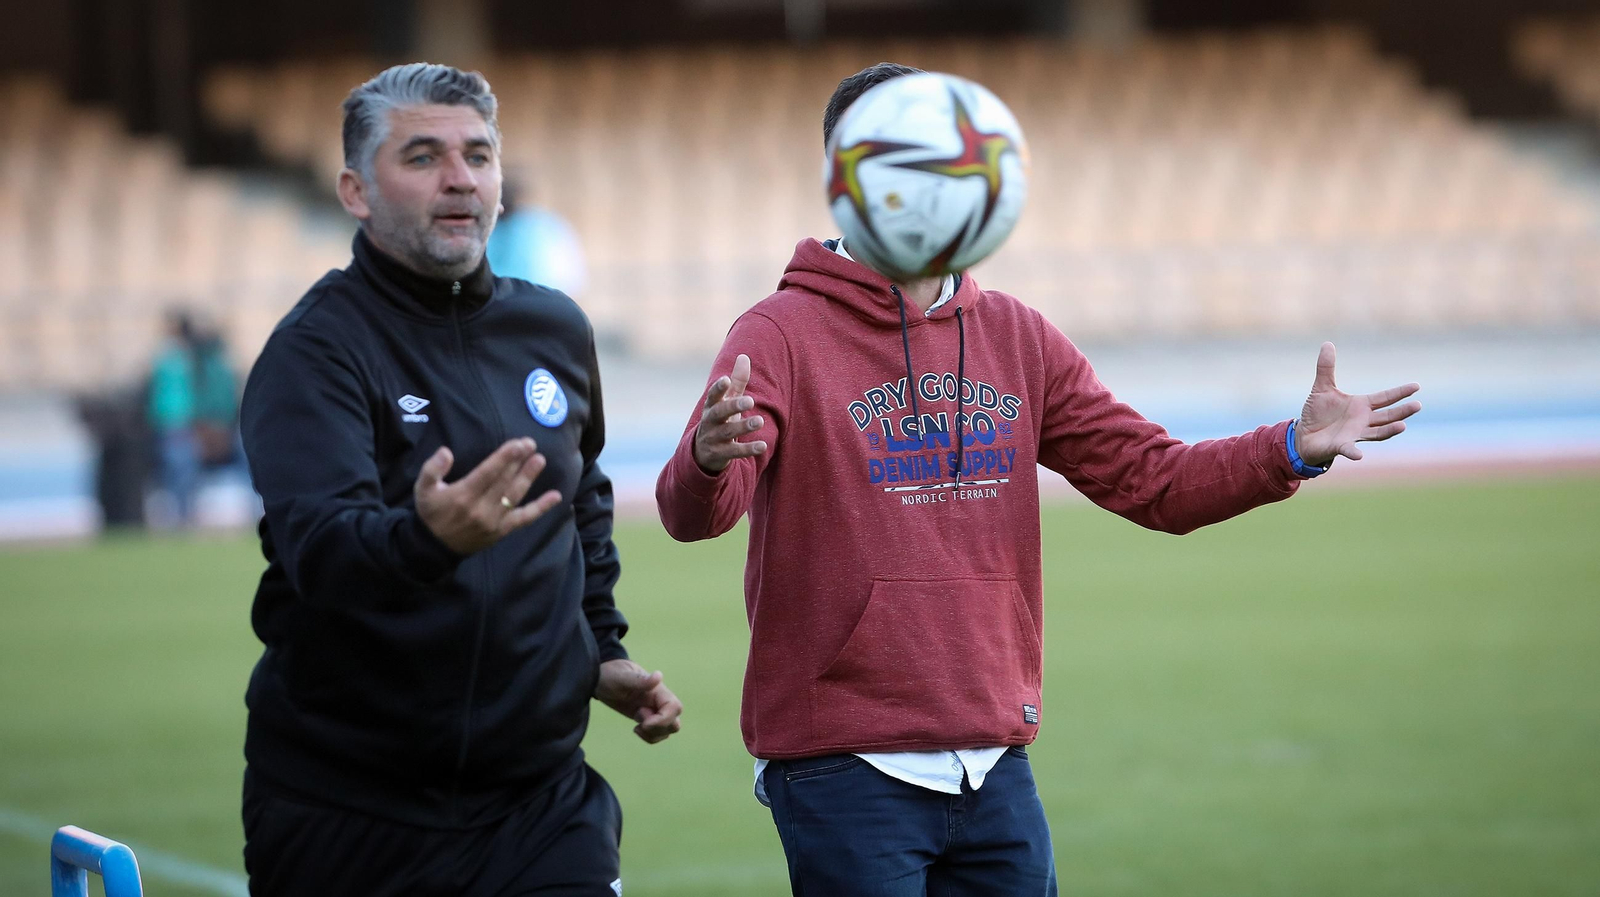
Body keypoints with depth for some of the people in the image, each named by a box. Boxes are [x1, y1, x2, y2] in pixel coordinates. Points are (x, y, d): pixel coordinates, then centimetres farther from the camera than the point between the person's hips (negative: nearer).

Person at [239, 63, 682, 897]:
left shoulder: (555, 331, 8)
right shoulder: (316, 350, -11)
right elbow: (319, 546, -28)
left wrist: (602, 650, 17)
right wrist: (428, 538, -47)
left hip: (538, 794, 4)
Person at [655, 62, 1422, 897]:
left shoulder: (1014, 337, 12)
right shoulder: (784, 334, -7)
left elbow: (1153, 479, 11)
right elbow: (692, 512, -21)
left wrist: (1293, 448, -5)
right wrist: (711, 460, -45)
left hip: (995, 769, 6)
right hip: (845, 772, -5)